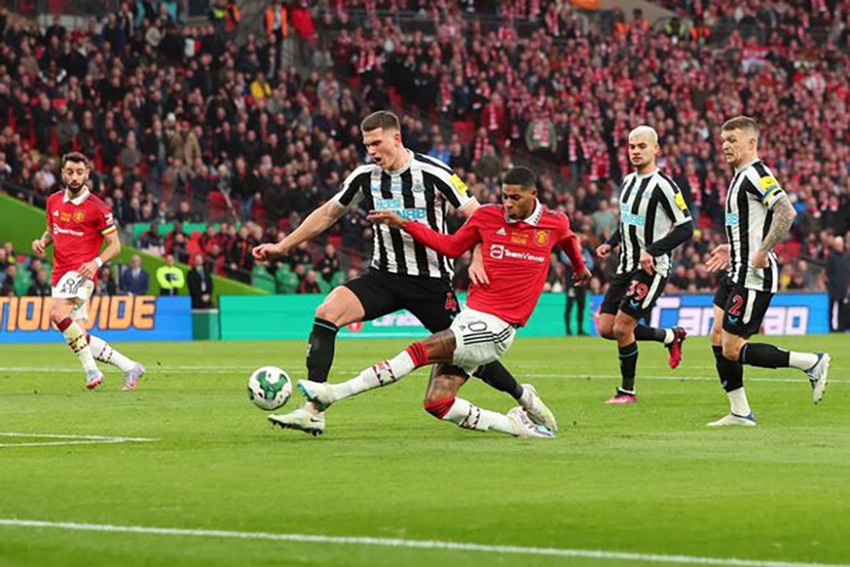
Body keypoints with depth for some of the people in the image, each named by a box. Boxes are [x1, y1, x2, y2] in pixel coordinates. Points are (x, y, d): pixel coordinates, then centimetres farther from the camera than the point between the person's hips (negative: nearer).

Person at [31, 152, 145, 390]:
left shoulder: (97, 208, -6)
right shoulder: (54, 201, 11)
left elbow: (115, 245, -3)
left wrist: (97, 262, -21)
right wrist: (42, 241, 5)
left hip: (81, 272, -7)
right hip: (60, 274, 7)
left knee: (58, 314, -32)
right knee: (82, 339, 4)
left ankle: (91, 369, -26)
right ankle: (130, 367, 16)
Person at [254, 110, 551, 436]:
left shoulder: (432, 174, -13)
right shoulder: (365, 177, 0)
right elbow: (328, 214, 15)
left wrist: (478, 261, -24)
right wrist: (283, 247, 13)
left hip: (431, 282, -3)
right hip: (384, 276, 3)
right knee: (327, 311, -20)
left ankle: (523, 397, 30)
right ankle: (313, 412, -23)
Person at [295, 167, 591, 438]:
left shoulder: (555, 223, 2)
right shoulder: (487, 216, 6)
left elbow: (568, 238, 26)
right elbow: (452, 246, 18)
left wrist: (580, 268, 45)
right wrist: (403, 224, 10)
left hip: (497, 326, -5)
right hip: (469, 317, 5)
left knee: (422, 350, -21)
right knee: (437, 403, -7)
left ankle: (335, 392, -22)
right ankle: (513, 424, 5)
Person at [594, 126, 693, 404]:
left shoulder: (662, 185, -15)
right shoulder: (629, 181, 11)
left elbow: (685, 227, -16)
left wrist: (652, 251, -24)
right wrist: (610, 244, 10)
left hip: (652, 269, -9)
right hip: (627, 267, 9)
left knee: (622, 328, -12)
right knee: (606, 329, 6)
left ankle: (627, 391, 6)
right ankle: (671, 336, 25)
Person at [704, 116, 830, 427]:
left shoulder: (756, 174, -16)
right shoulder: (742, 176, 16)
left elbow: (787, 212, -28)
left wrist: (762, 252, -27)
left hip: (754, 277, -10)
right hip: (737, 273, 10)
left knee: (732, 350, -9)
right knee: (719, 340, 9)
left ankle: (812, 363, -3)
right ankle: (740, 413, 13)